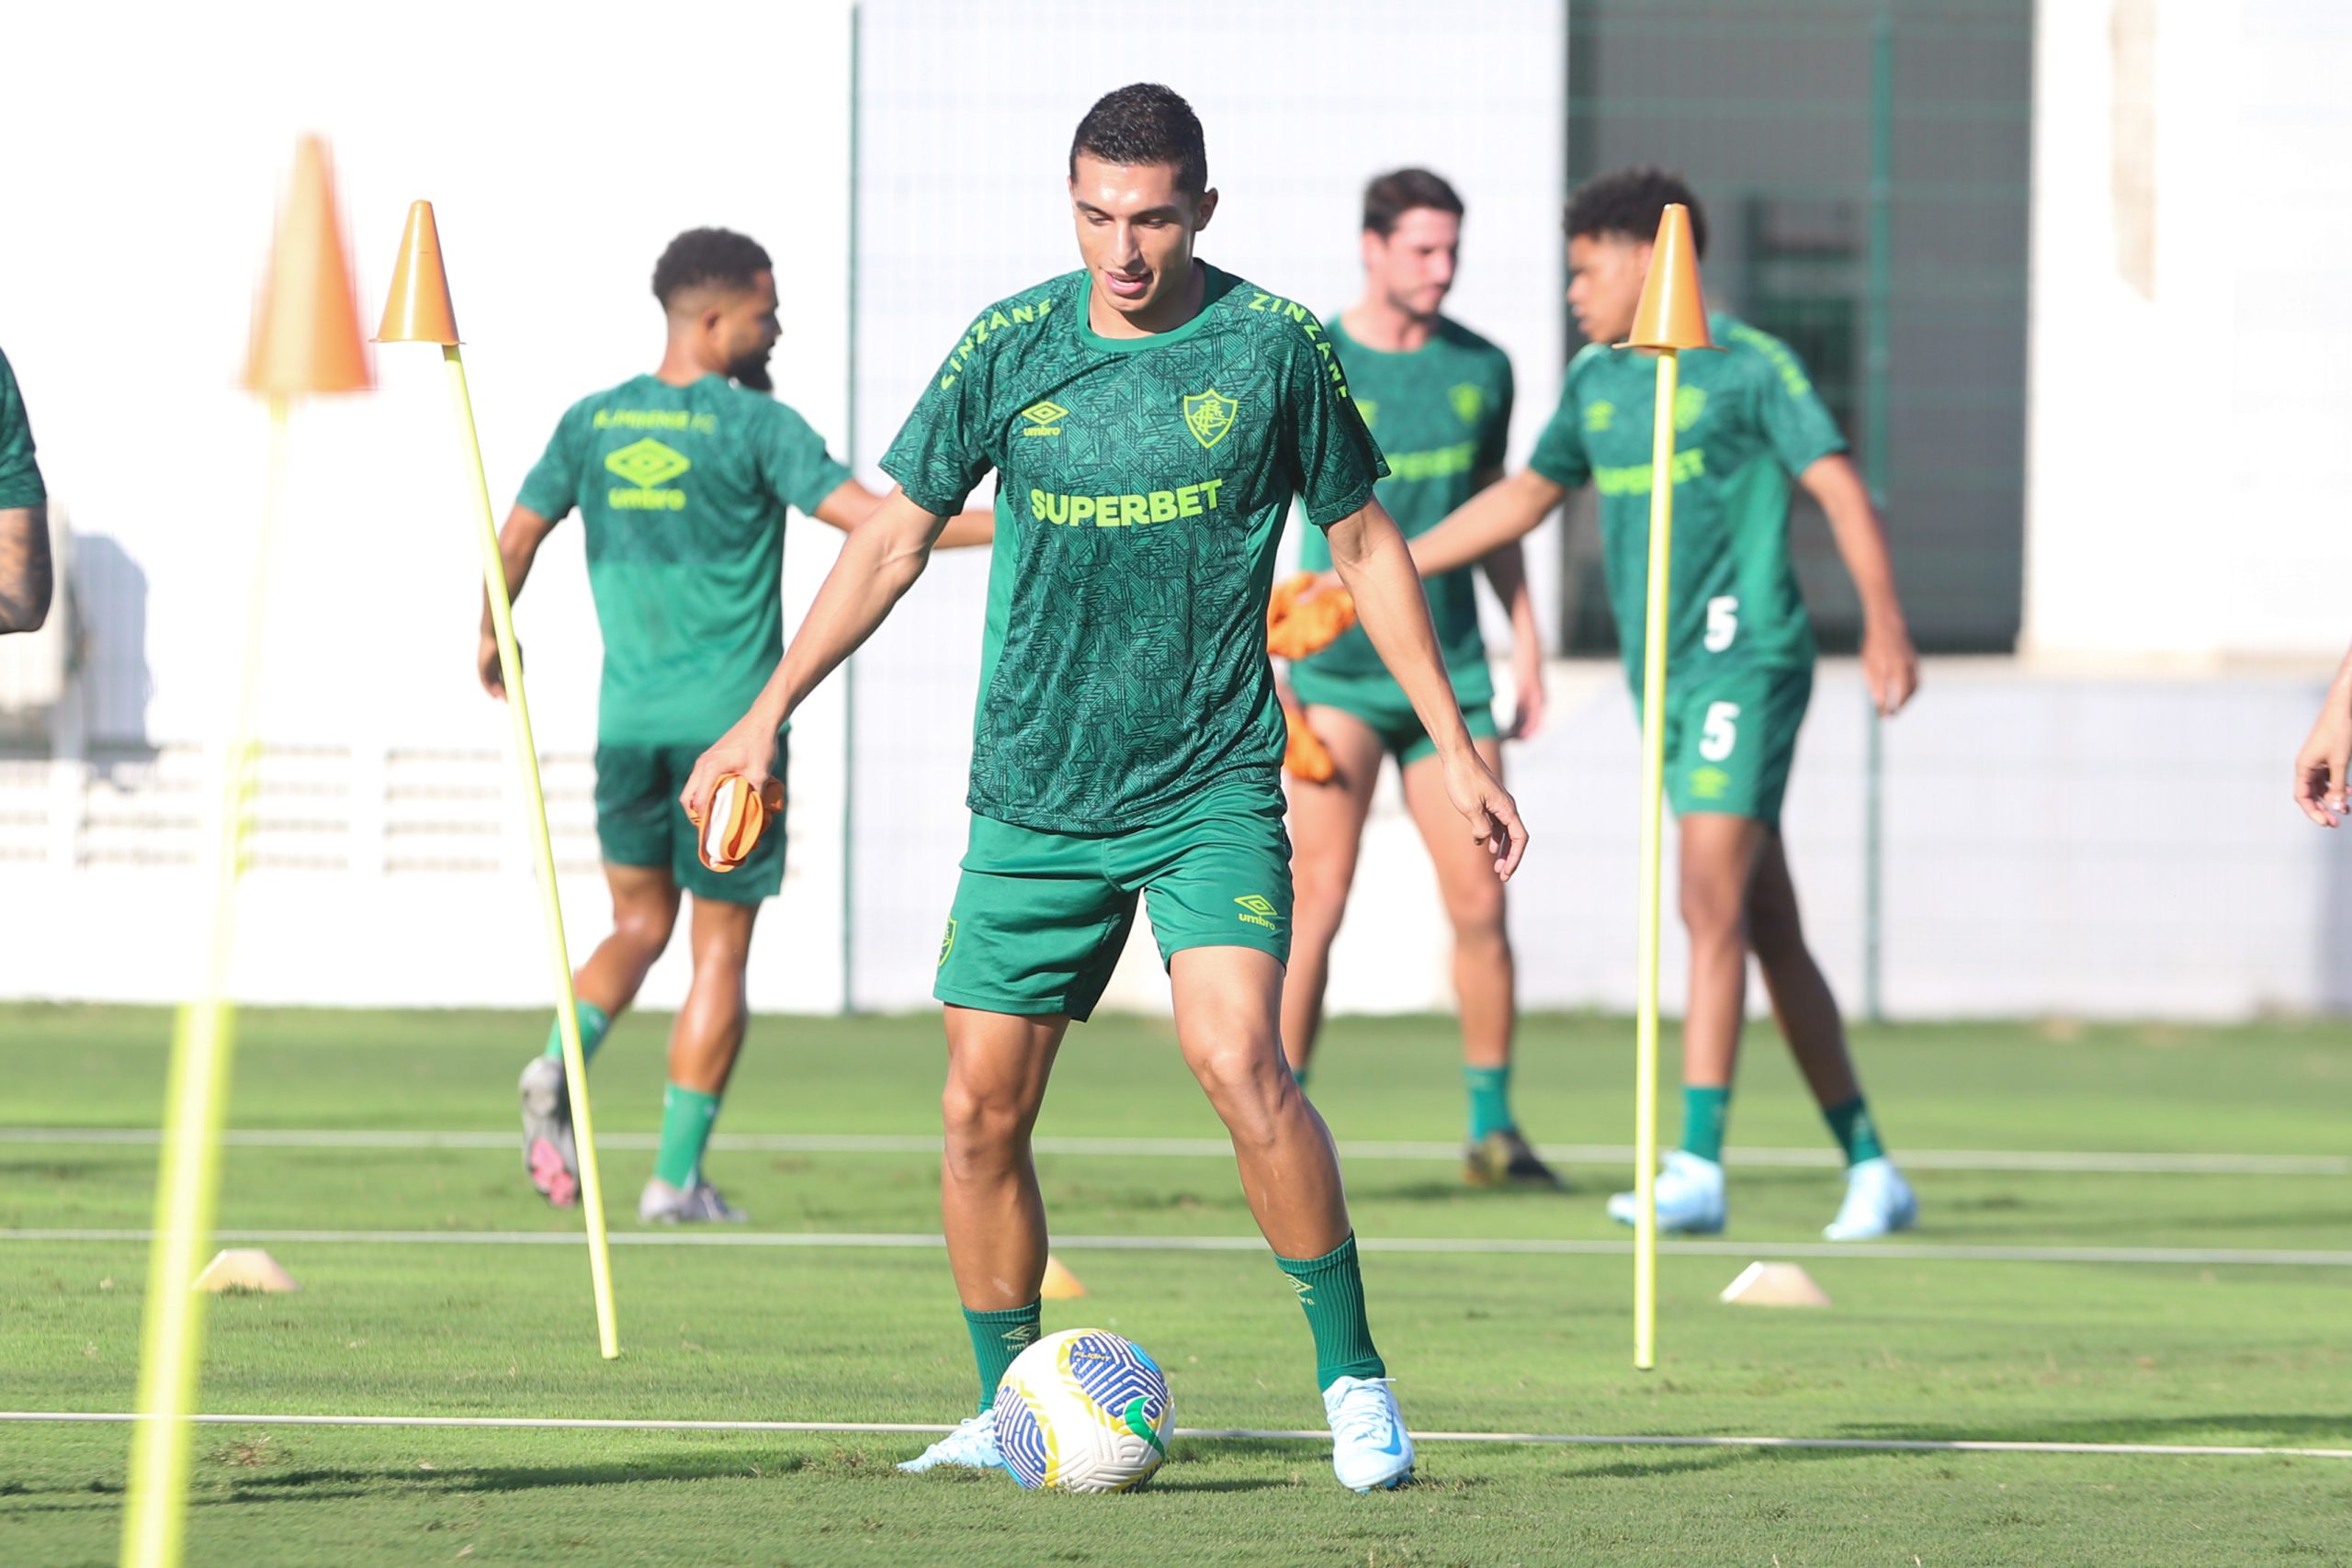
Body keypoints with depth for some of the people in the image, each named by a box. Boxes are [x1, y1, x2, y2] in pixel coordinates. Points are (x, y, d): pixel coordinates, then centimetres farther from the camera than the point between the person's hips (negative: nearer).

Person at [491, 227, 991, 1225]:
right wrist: (1013, 526, -8)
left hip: (629, 723, 4)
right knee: (720, 950, 4)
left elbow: (515, 540, 10)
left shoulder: (594, 423, 5)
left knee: (640, 923, 18)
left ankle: (559, 1067, -10)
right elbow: (869, 519, -15)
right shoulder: (754, 427, -8)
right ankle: (677, 1177, 2)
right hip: (730, 728, -4)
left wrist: (492, 637, 29)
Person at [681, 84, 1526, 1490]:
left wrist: (1456, 747, 7)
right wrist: (768, 715, 5)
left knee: (1239, 1060, -22)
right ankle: (1007, 1411, 17)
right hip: (1032, 801, 3)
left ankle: (1354, 1378, -10)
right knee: (983, 1109, 1)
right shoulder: (1008, 348, -1)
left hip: (1214, 786, -3)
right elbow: (896, 536, 9)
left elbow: (1364, 543, 7)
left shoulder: (1275, 347, -4)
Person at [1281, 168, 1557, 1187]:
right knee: (1317, 900, -10)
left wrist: (1526, 643, 16)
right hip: (1338, 672, -4)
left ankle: (1493, 1129, 10)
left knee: (1479, 900, 0)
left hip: (1451, 670, 4)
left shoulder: (1480, 368, 7)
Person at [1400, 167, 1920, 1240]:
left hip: (1745, 660, -7)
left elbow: (1840, 489, -11)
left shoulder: (1748, 368, -4)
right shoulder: (1595, 380, 17)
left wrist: (1883, 619, -25)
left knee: (1712, 903, -17)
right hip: (1661, 674, 7)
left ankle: (1697, 1167, -21)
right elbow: (1524, 498, 28)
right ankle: (1869, 1169, 11)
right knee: (1771, 934, 7)